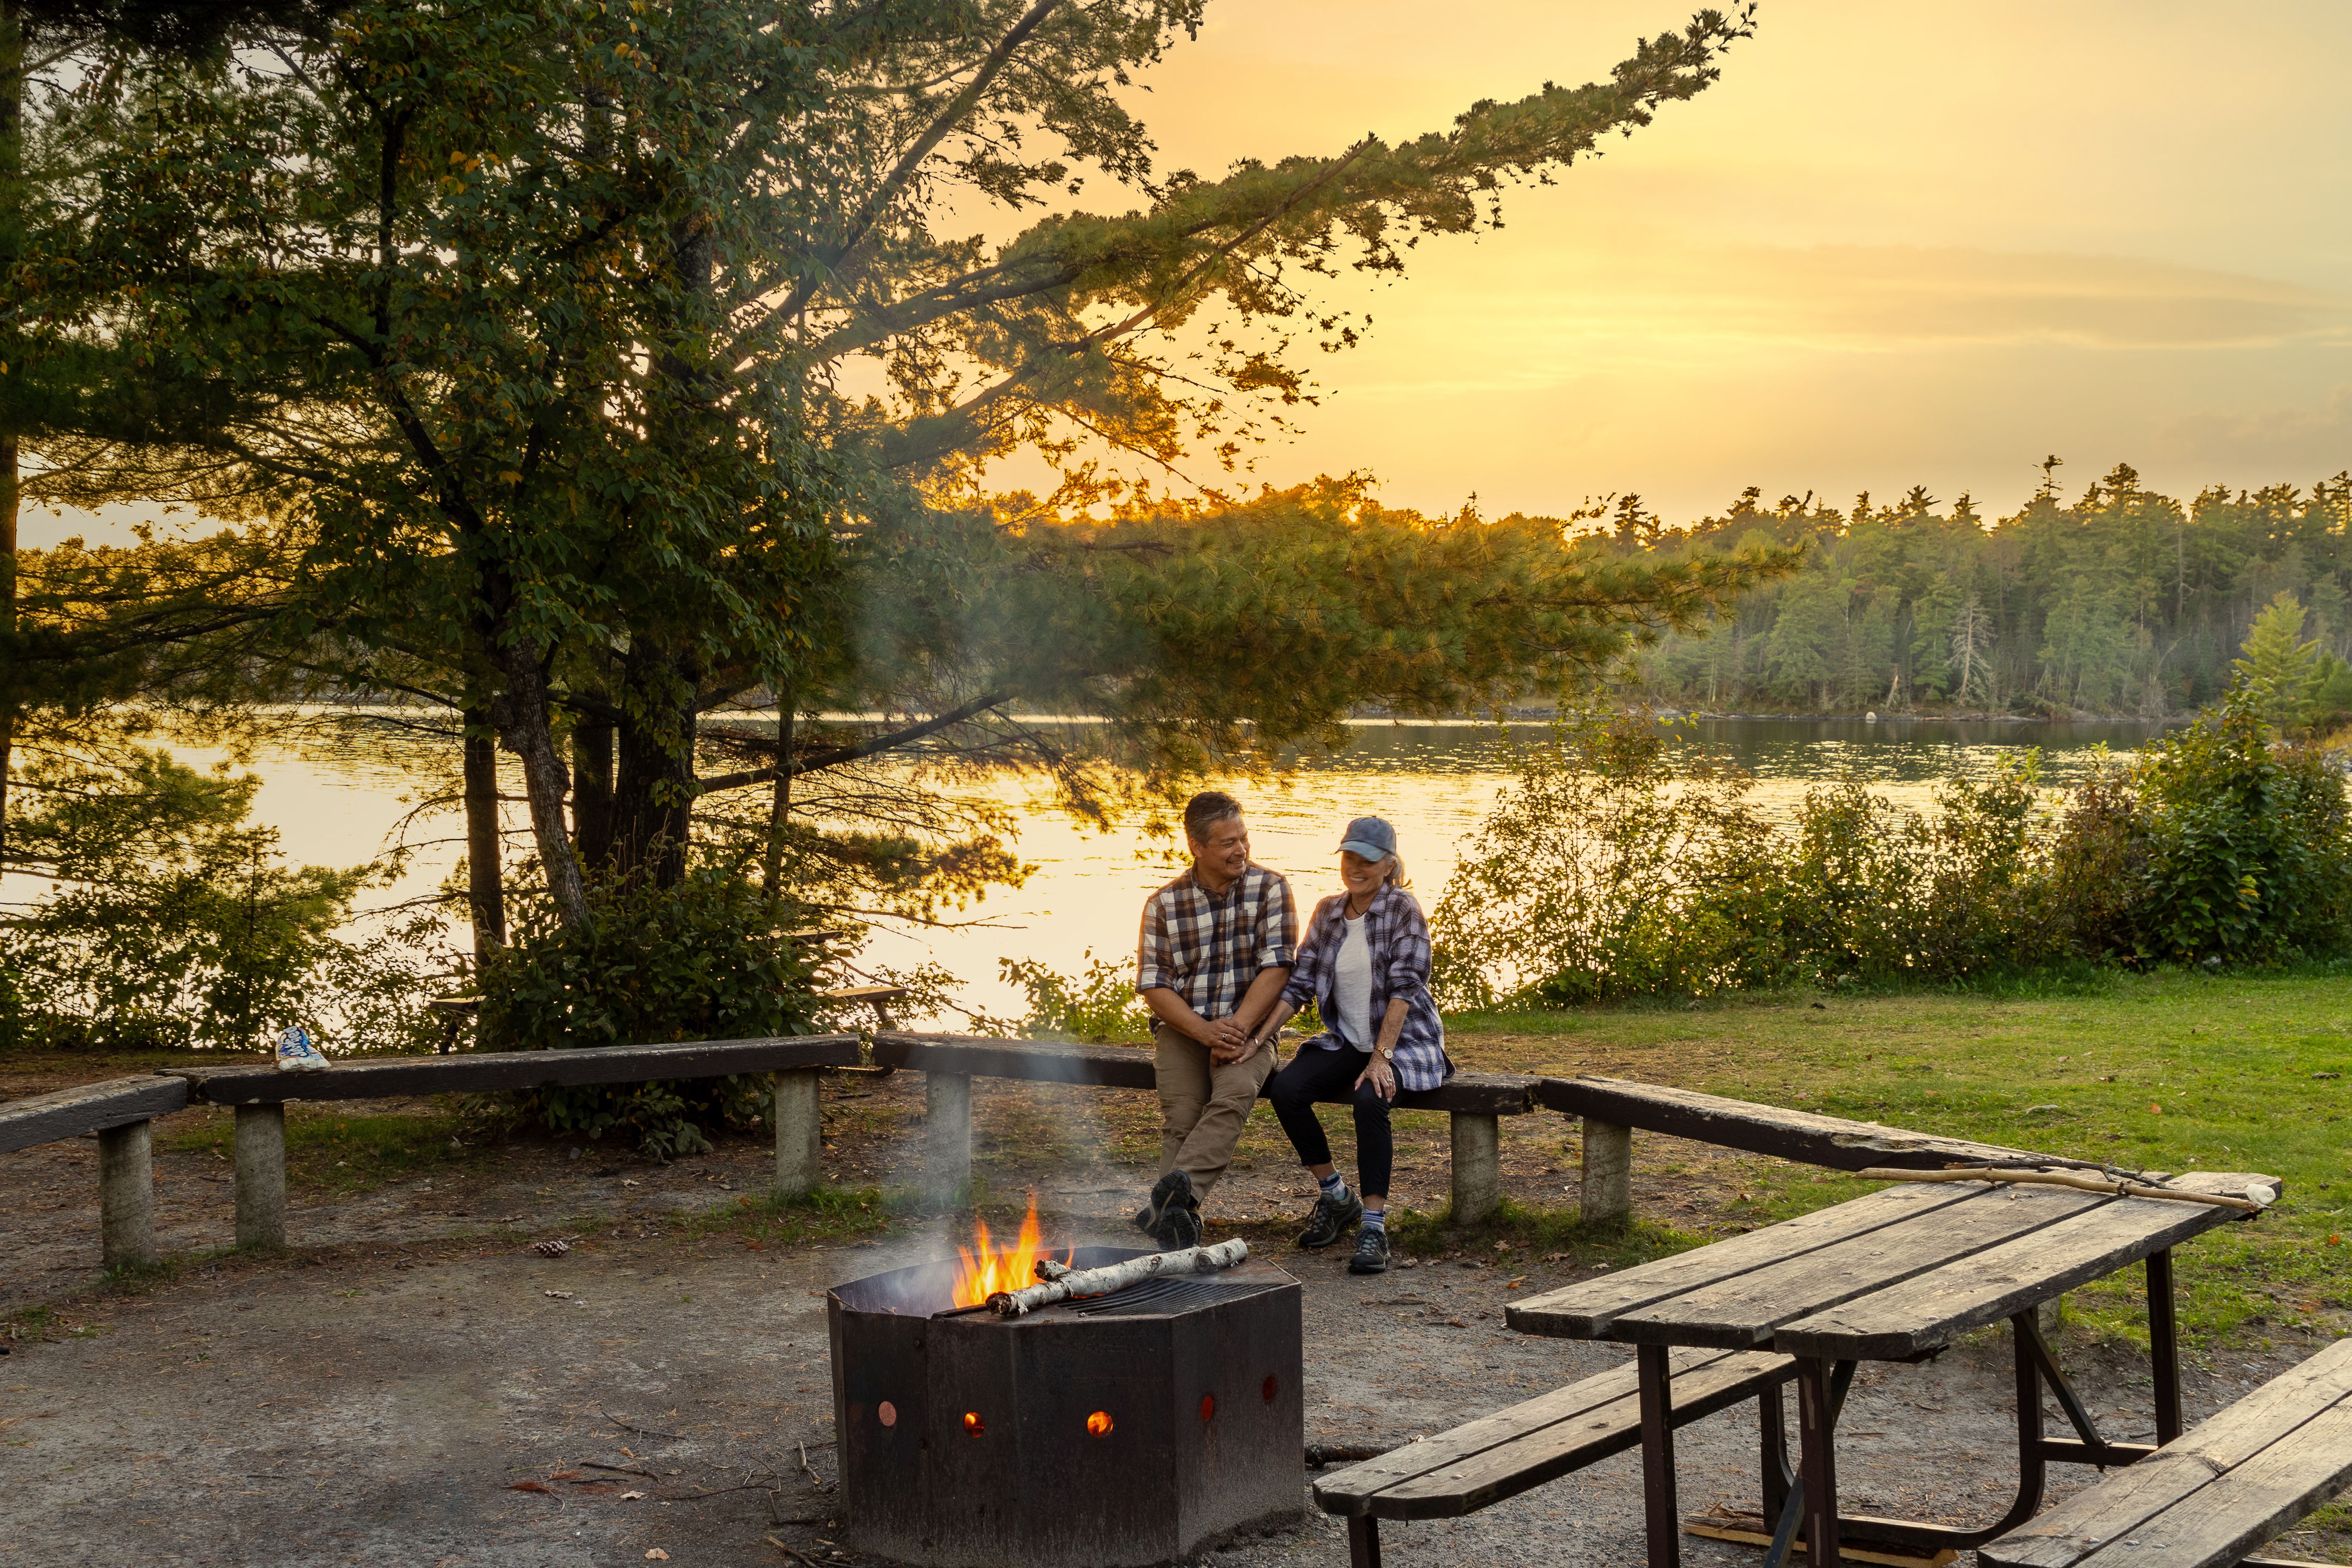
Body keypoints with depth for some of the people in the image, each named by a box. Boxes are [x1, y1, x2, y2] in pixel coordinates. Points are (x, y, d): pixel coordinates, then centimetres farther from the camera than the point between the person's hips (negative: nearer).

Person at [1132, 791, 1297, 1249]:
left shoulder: (1269, 889, 1)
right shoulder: (1163, 905, 5)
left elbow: (1276, 968, -7)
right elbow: (1152, 985, 1)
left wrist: (1237, 1029, -19)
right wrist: (1203, 1030, -16)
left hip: (1248, 1028, -2)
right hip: (1182, 1027, 2)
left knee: (1234, 1096, -33)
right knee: (1182, 1115, -25)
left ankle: (1171, 1196, -51)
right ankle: (1180, 1215, -35)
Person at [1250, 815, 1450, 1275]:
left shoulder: (1403, 909, -10)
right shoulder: (1328, 912, 7)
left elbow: (1404, 987, -18)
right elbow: (1299, 983, 5)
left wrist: (1381, 1057, -26)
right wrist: (1258, 1038, -7)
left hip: (1404, 1043, -5)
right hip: (1345, 1043, 5)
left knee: (1369, 1100, -36)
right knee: (1285, 1089, -21)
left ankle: (1373, 1225, -27)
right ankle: (1335, 1197, -1)